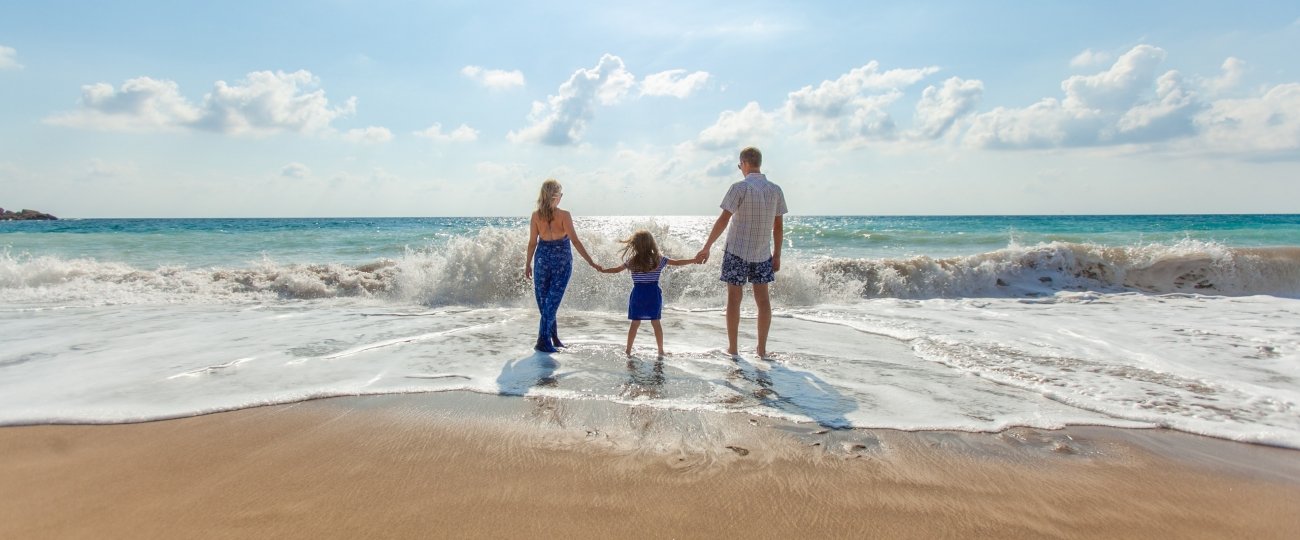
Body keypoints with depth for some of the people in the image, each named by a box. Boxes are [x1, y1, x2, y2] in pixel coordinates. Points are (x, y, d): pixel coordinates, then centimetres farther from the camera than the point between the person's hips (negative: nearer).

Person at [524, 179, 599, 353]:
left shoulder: (536, 216, -4)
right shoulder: (564, 215, -12)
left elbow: (532, 242, 0)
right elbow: (575, 241, -15)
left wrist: (528, 264, 11)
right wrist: (591, 262, -12)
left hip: (543, 258, 3)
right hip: (562, 260, -2)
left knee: (544, 299, 15)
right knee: (553, 300, 2)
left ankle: (553, 337, 23)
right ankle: (543, 341, -1)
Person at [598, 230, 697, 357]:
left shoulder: (631, 261, -3)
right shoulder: (659, 259, -4)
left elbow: (616, 269, 9)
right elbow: (677, 262, 0)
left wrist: (602, 270, 26)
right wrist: (694, 260, 10)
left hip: (638, 294, 0)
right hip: (653, 294, 0)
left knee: (635, 323, 9)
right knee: (656, 323, 7)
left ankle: (628, 350, 14)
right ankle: (661, 350, 13)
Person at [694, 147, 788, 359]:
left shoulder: (740, 188, -11)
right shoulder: (776, 190, 3)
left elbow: (723, 220, -14)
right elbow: (778, 227, 6)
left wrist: (706, 248, -9)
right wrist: (777, 255, 14)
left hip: (737, 251, -4)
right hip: (763, 253, 4)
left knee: (734, 298, 5)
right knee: (762, 298, 10)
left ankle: (732, 348, 10)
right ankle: (762, 349, 13)